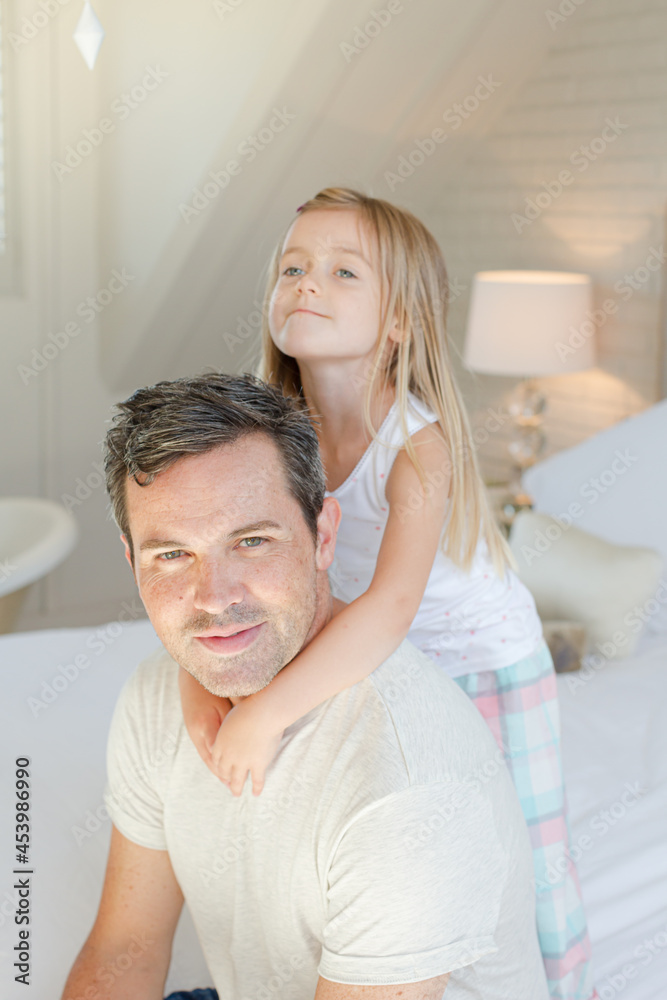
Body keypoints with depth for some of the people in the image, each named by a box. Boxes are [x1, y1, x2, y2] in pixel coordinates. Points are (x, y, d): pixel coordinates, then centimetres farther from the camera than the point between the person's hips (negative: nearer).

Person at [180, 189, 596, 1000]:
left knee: (530, 863, 8)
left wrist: (266, 713, -49)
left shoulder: (418, 446, -33)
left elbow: (391, 607, -45)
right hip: (378, 666, 5)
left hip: (489, 663, -4)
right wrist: (196, 677, -35)